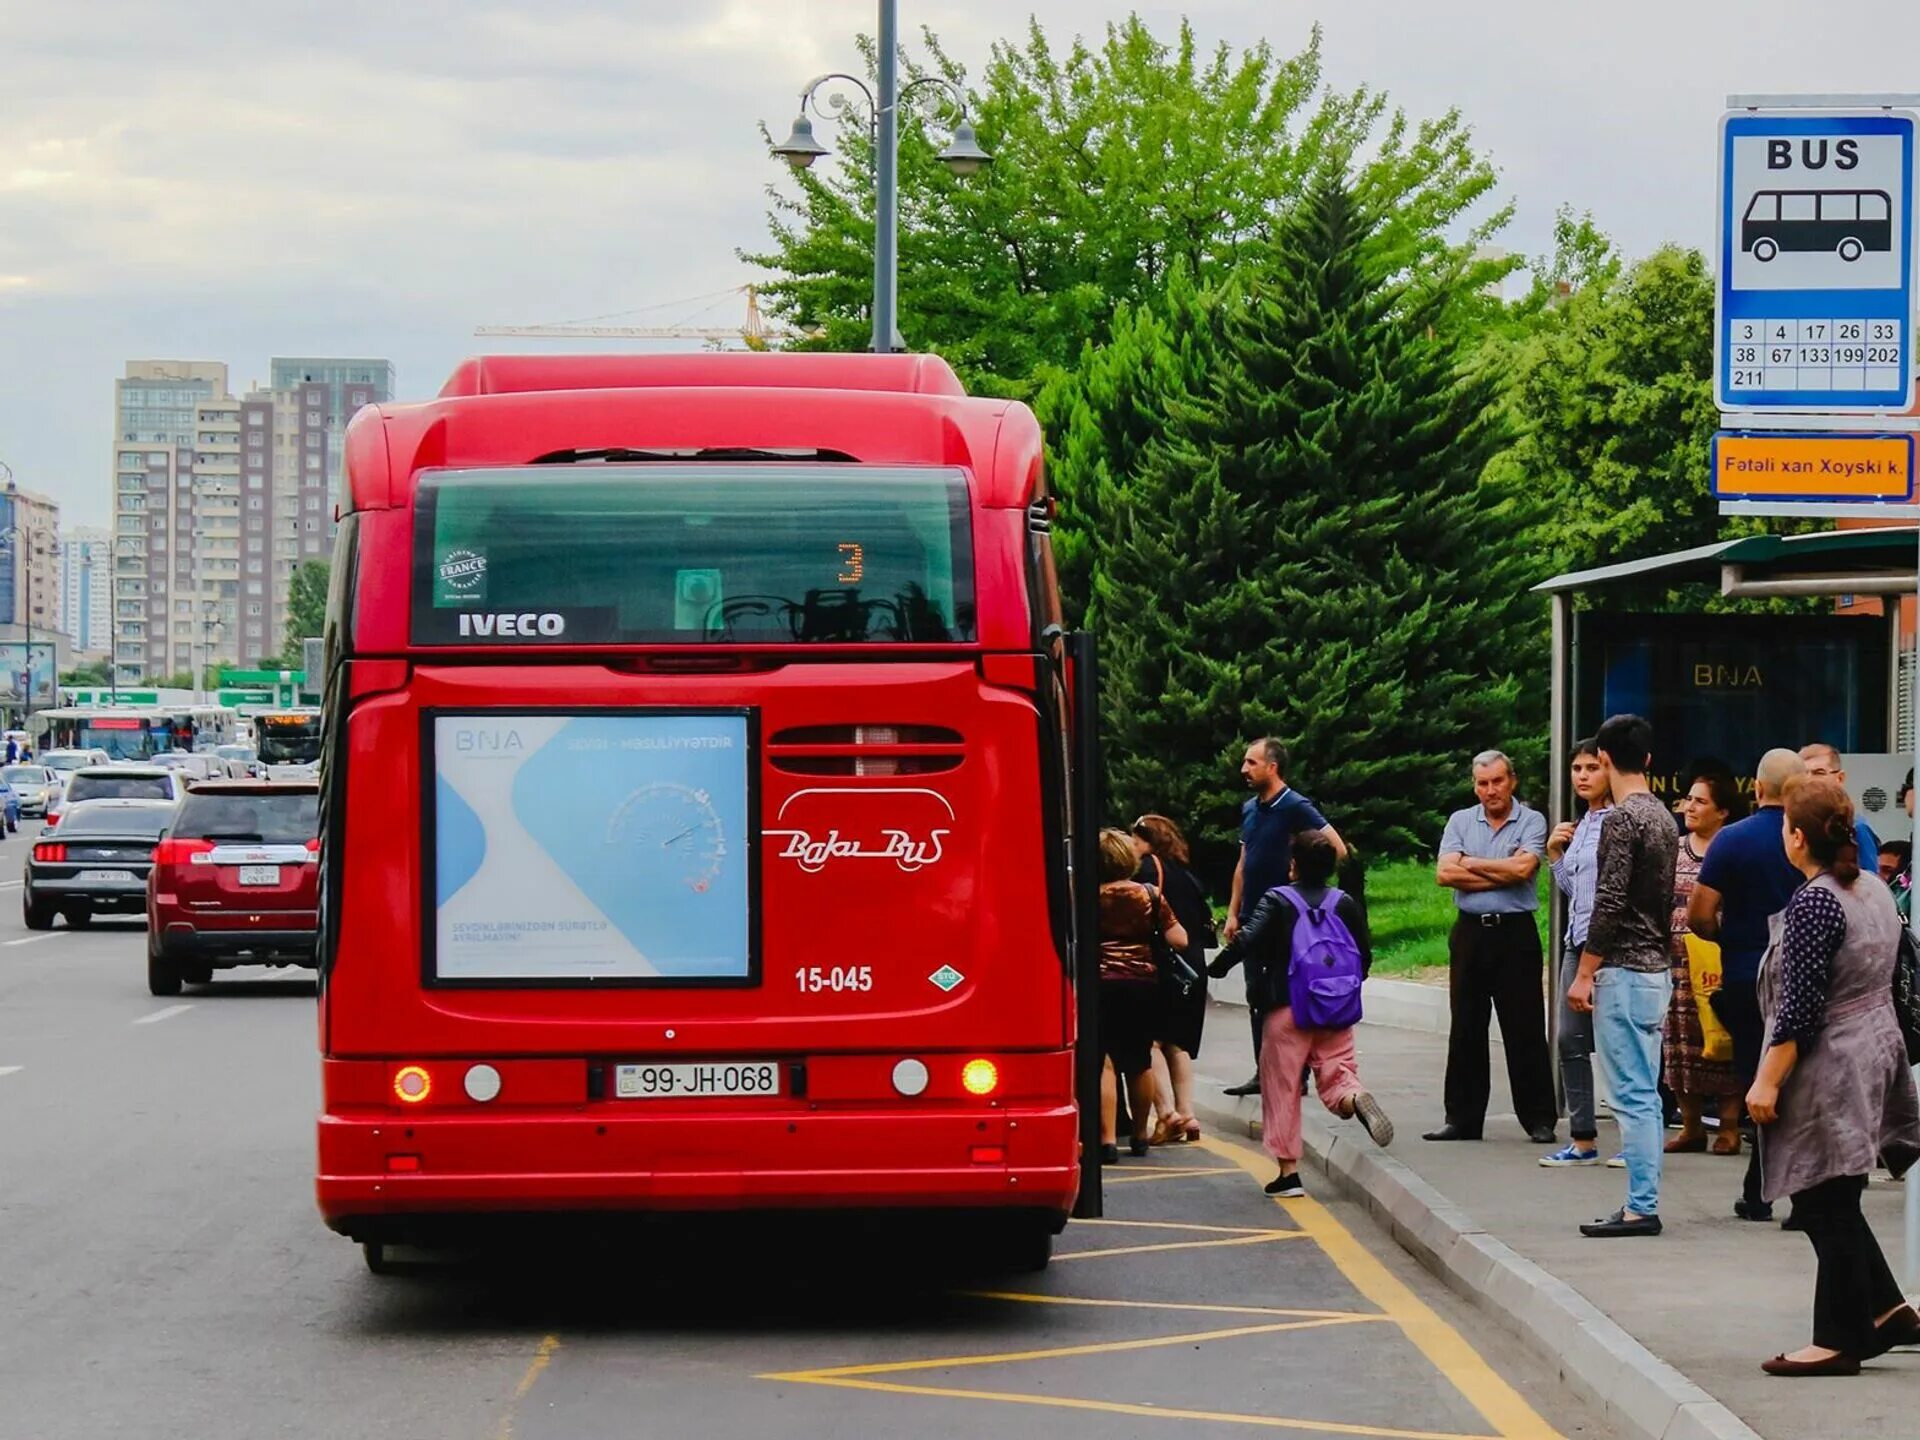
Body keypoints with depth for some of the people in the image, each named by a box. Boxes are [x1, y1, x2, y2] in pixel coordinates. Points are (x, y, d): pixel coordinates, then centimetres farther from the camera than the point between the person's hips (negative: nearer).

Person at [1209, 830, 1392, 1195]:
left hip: (1288, 1009, -3)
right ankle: (1356, 1099, -32)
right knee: (1336, 1074, 5)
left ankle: (1288, 1172, 4)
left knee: (1282, 1087, 5)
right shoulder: (1345, 903, 5)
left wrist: (1214, 969, -5)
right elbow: (1364, 955, 9)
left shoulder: (1277, 901, -5)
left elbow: (1247, 941, -17)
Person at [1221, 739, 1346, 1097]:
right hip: (1253, 917, 8)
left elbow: (1337, 849, -17)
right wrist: (1233, 913, 12)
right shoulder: (1249, 809, 11)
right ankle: (1263, 1073, 18)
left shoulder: (1295, 807, -12)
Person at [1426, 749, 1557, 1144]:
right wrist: (1501, 874, -9)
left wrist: (1472, 864, -4)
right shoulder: (1460, 821, 9)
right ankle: (1462, 1118, 13)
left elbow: (1522, 868, -17)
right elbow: (1444, 873, -4)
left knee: (1525, 1030, -2)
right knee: (1466, 1029, 7)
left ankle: (1539, 1119, 3)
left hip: (1515, 933, -4)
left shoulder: (1531, 822, 0)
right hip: (1470, 931, 4)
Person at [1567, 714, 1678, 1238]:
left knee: (1632, 1094, -8)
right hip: (1656, 970, 9)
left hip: (1623, 972, -9)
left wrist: (1585, 973, -15)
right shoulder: (1664, 817, 14)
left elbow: (1610, 904, -19)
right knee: (1644, 1093, 11)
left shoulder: (1622, 818, -14)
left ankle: (1641, 1207, -9)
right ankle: (1644, 1203, 14)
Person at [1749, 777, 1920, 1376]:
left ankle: (1840, 1339, 4)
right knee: (1832, 1203, 17)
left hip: (1829, 1071, -9)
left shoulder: (1813, 903, -19)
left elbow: (1799, 1007, -22)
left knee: (1827, 1208, -1)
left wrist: (1768, 1080, -17)